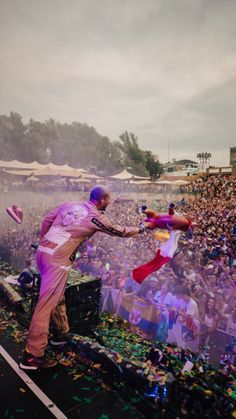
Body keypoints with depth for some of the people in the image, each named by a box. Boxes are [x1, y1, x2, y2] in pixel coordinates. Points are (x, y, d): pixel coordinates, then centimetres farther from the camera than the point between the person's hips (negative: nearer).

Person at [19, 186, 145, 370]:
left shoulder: (71, 204, 13)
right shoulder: (97, 217, -3)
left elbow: (47, 219, 14)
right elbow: (119, 231, 10)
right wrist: (140, 229, 27)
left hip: (43, 251, 9)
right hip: (57, 259, -8)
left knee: (58, 297, 22)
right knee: (47, 304, -4)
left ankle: (61, 333, 38)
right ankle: (33, 356, 3)